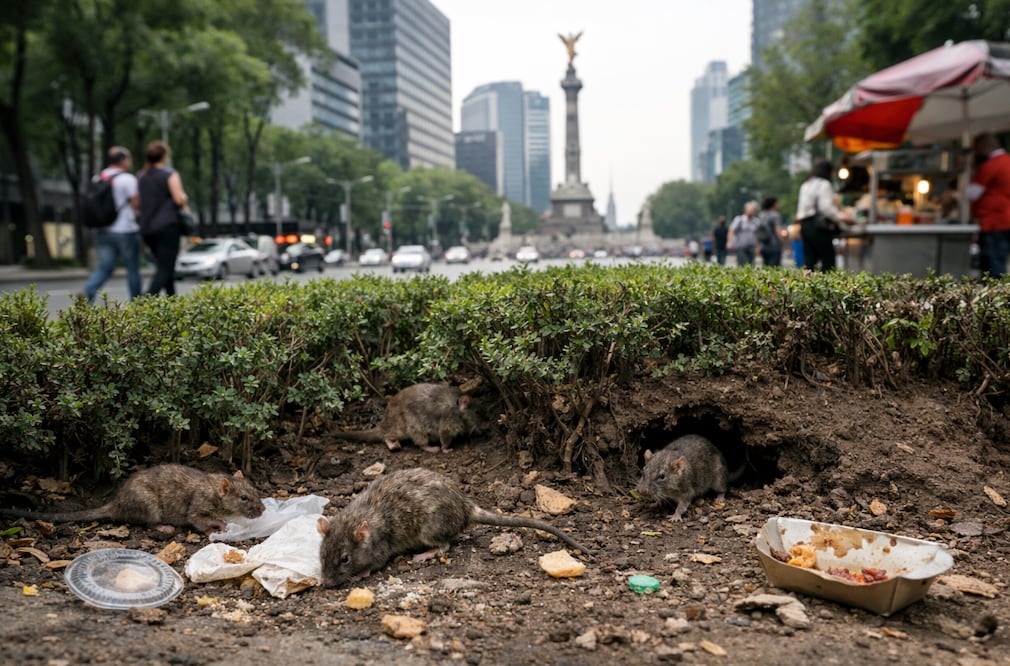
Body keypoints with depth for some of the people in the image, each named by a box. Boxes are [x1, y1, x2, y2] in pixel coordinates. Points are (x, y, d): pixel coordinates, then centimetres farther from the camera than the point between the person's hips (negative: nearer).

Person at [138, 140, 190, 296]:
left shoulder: (142, 176, 12)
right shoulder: (170, 174, -7)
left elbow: (137, 202, 14)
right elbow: (179, 199, -16)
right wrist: (186, 202, 5)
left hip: (147, 227, 7)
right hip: (167, 226, -7)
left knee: (163, 267, 16)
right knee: (165, 268, -7)